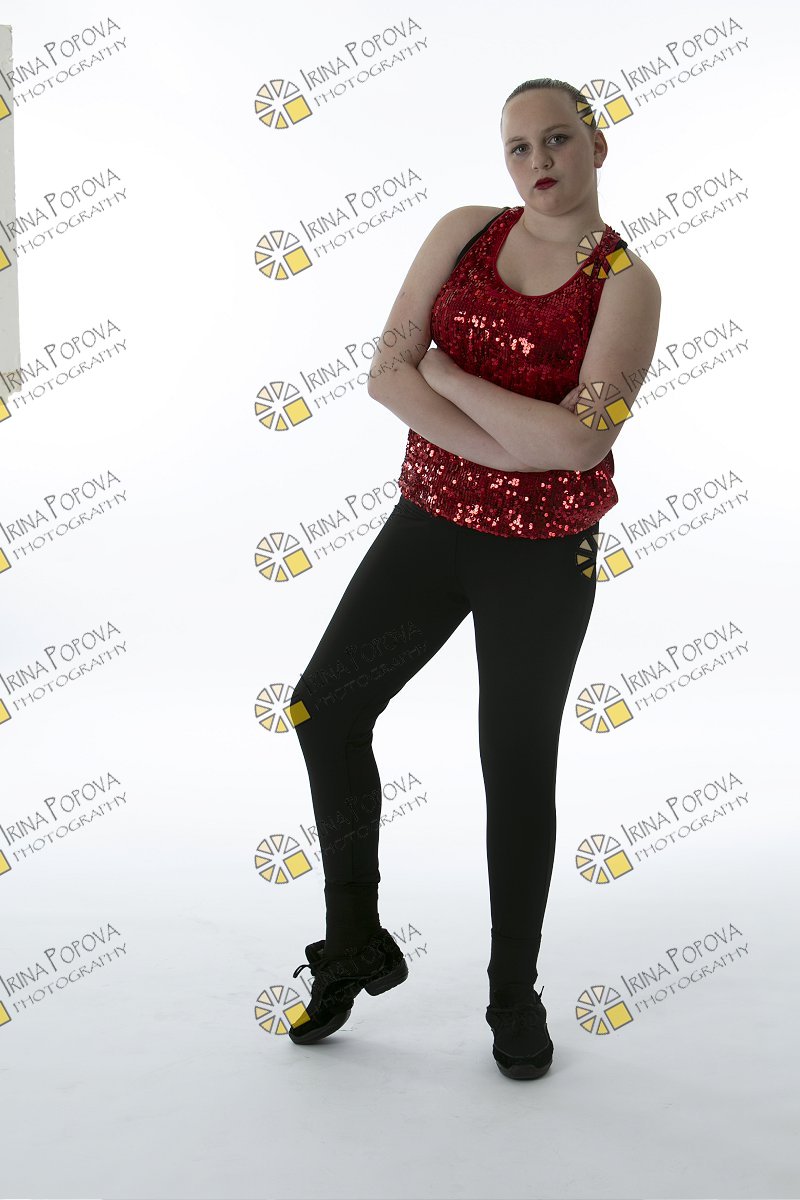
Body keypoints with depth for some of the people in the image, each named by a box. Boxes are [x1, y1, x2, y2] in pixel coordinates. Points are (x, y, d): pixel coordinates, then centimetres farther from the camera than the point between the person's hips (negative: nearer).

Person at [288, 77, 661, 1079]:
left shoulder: (627, 284, -8)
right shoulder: (464, 233, 2)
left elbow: (579, 442, -21)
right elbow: (386, 372, -7)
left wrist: (444, 371, -15)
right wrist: (510, 447, -17)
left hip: (544, 557, -4)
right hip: (431, 522, 4)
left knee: (518, 768, 6)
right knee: (323, 708, 3)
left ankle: (515, 995, 26)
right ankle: (355, 947, 22)